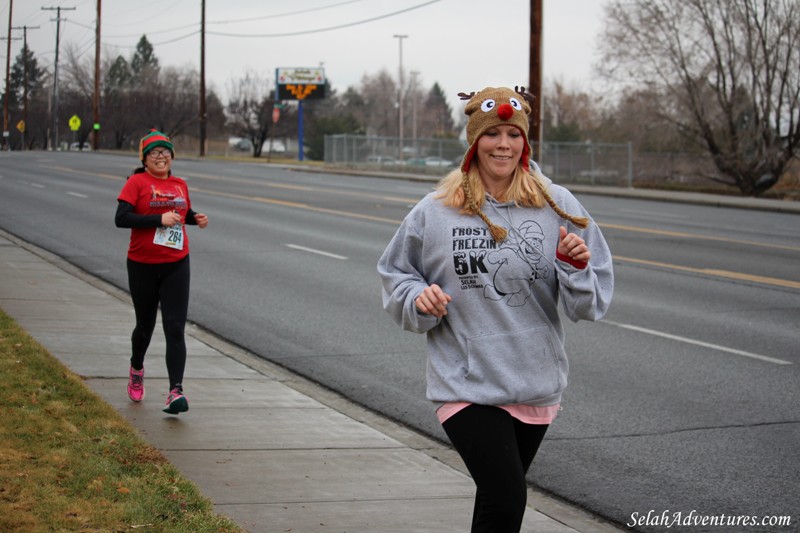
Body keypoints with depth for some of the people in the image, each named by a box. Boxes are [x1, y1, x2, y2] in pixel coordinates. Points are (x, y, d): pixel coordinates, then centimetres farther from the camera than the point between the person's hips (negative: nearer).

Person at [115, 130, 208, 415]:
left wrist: (196, 218, 4)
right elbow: (121, 218, -18)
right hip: (142, 266, -2)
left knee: (175, 329, -10)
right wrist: (160, 219, -23)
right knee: (145, 326, 14)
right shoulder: (137, 182, -7)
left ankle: (176, 392, -15)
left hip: (176, 266, 2)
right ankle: (136, 370, 44)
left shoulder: (180, 185, 8)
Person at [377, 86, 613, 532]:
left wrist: (575, 267, -21)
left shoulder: (558, 207, -1)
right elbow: (395, 275, 10)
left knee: (499, 497, 19)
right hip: (466, 386, -3)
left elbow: (591, 304, 0)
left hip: (536, 386, 3)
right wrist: (419, 299, -11)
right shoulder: (435, 212, -3)